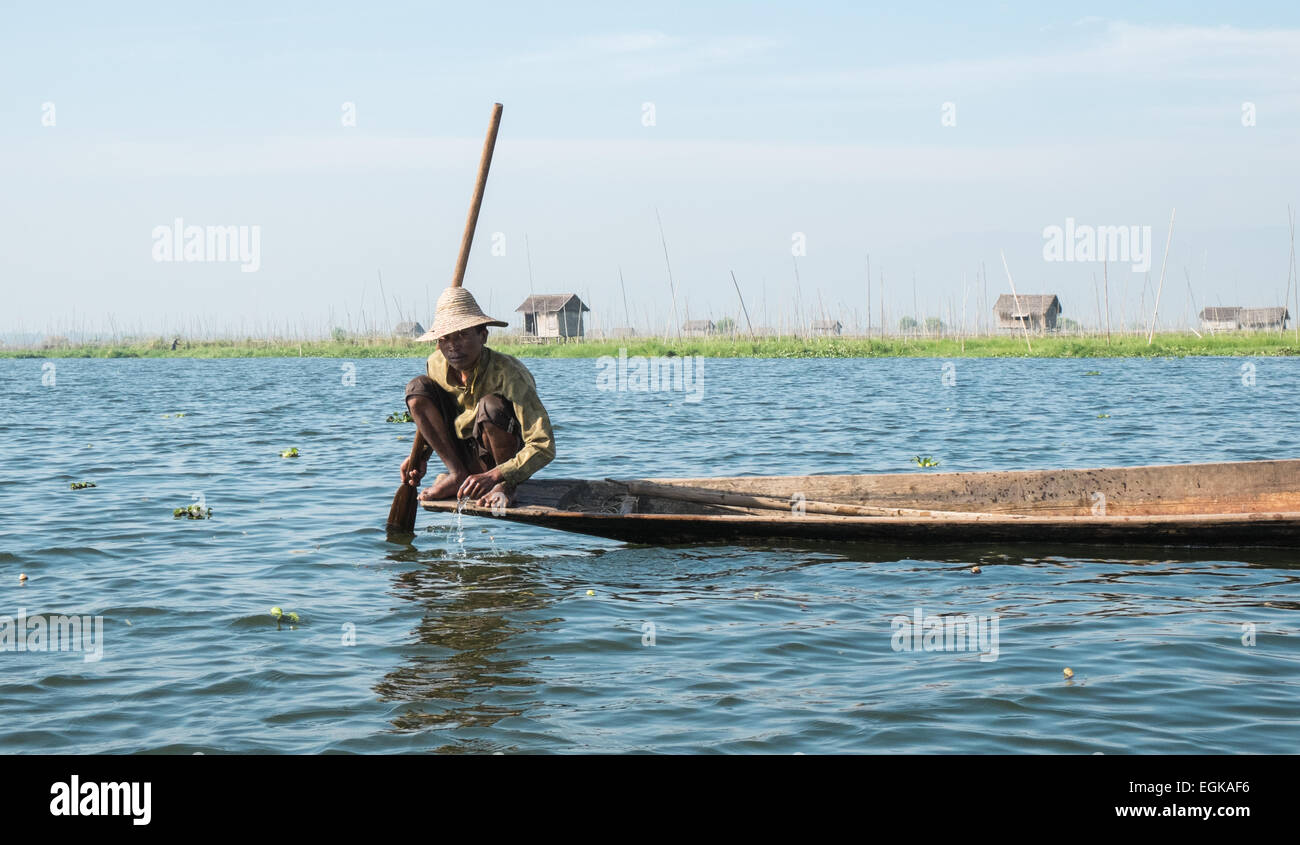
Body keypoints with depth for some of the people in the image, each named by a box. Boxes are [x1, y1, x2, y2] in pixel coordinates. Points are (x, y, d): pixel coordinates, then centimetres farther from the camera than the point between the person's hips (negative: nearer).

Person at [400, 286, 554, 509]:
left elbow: (544, 448, -35)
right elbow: (431, 415, 15)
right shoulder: (437, 364, -10)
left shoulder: (508, 374, -29)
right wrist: (420, 456, 0)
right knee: (418, 387, -8)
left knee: (490, 405, -35)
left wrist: (492, 477, -44)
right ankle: (458, 476, -9)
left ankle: (505, 487, -13)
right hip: (466, 455, 6)